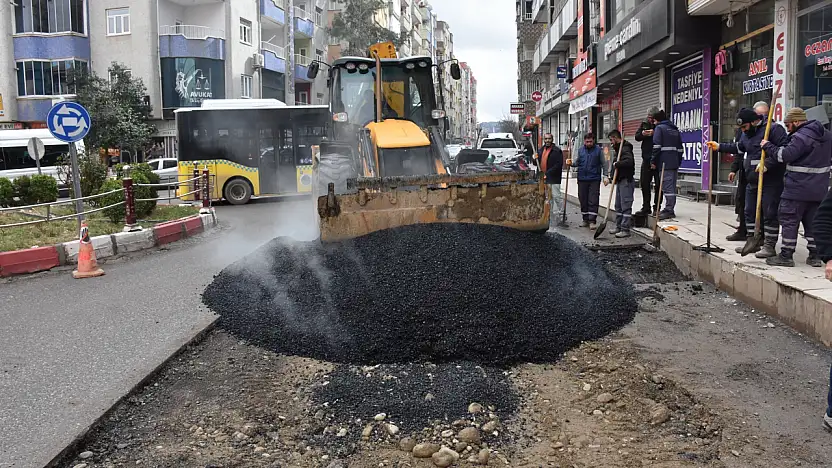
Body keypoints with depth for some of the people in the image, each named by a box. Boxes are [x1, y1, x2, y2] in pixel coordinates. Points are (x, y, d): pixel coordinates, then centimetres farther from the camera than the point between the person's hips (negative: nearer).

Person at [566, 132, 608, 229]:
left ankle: (592, 221, -1)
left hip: (594, 180, -3)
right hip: (582, 179, 3)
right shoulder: (580, 150, 9)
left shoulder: (598, 150, 0)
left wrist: (605, 176, -5)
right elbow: (577, 162, 13)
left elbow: (603, 164, 2)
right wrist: (571, 163, -8)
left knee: (593, 201, -4)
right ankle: (585, 219, 19)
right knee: (583, 200, 8)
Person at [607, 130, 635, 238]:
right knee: (618, 205, 16)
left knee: (626, 205, -8)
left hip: (626, 180, -11)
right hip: (620, 180, 11)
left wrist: (617, 164, -19)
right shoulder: (619, 148, 18)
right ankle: (619, 226, 24)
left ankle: (625, 229, -7)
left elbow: (629, 161, -31)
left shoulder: (625, 148, -15)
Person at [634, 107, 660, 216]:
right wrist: (642, 134, -13)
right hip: (646, 159, 5)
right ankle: (646, 208, 17)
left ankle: (656, 208, 6)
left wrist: (655, 133, -25)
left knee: (658, 185, -1)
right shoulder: (644, 124, 12)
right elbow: (636, 137, 7)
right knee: (644, 184, 8)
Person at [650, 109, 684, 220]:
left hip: (665, 163, -8)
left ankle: (669, 210, -10)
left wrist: (653, 161, -9)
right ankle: (670, 209, 17)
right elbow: (680, 148, 20)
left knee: (667, 186, -9)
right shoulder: (675, 129, 21)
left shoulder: (659, 128, -2)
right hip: (675, 163, 8)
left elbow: (656, 146, -13)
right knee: (672, 186, 12)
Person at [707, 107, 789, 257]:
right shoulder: (747, 134, 14)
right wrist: (720, 147, 24)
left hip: (771, 181, -9)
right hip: (752, 182, 9)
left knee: (770, 214, -4)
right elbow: (738, 148, 32)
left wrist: (768, 164, -26)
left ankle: (770, 246, 0)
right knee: (750, 212, 14)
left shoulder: (774, 129, -13)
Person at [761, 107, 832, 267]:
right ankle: (815, 256, 16)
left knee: (789, 219, -1)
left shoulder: (801, 137, -16)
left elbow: (785, 155, -22)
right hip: (819, 189, 9)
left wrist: (768, 146, -9)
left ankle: (786, 255, 1)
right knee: (812, 221, 14)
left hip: (798, 189, -8)